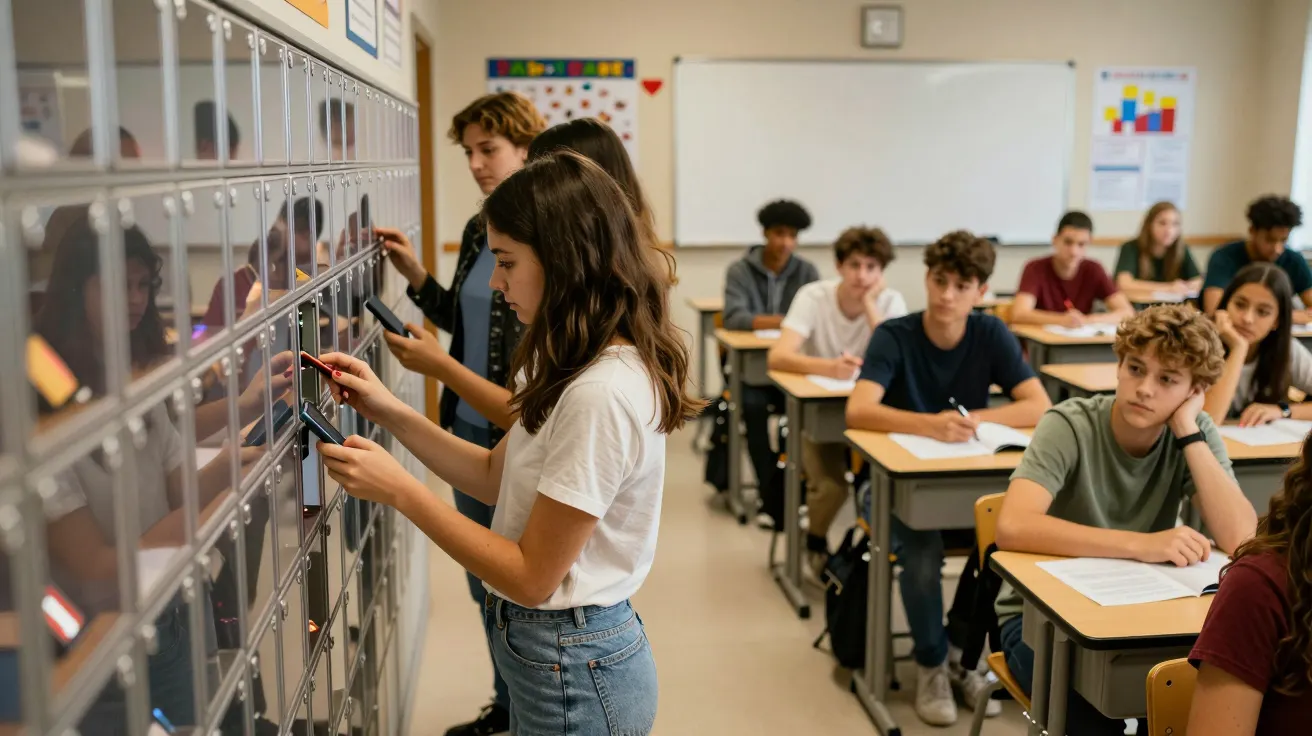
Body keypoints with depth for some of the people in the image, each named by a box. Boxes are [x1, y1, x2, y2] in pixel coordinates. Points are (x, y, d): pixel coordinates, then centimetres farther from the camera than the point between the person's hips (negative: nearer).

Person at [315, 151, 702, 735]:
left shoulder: (602, 393, -28)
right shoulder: (580, 366, 3)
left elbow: (530, 577, -22)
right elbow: (497, 477, 7)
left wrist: (398, 490, -20)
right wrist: (390, 412, -2)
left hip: (571, 671, -8)